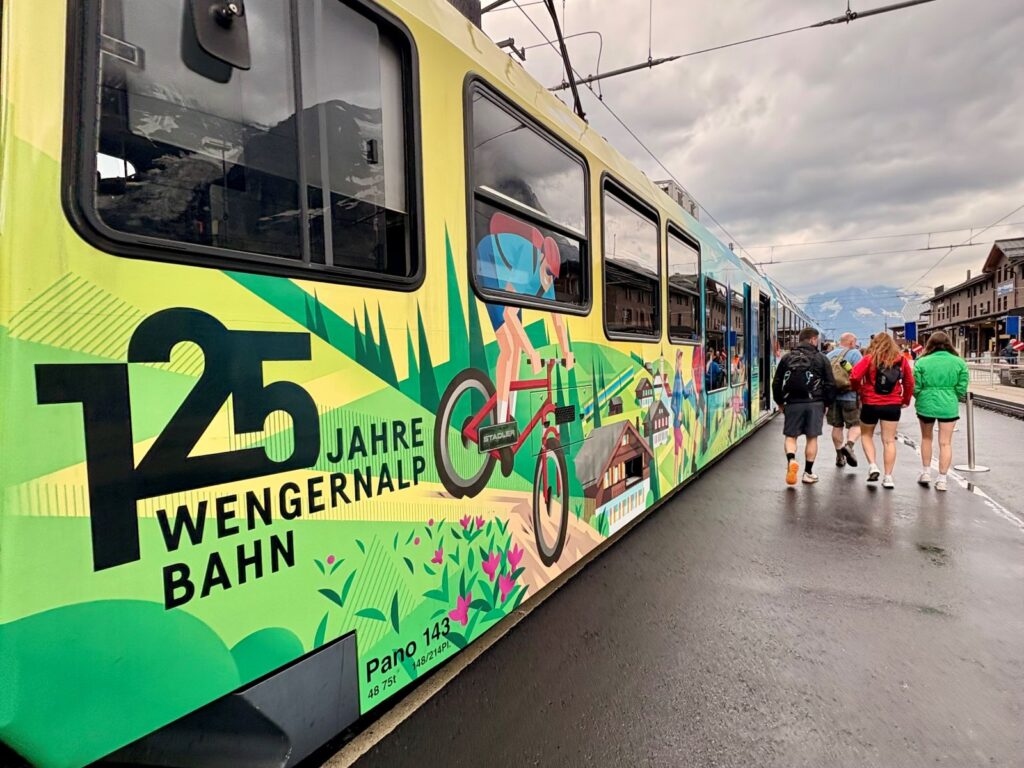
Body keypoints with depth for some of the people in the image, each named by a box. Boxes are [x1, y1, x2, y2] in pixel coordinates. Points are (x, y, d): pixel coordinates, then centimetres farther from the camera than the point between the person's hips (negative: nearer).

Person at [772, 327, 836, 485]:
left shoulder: (787, 358, 6)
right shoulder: (822, 359, 3)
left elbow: (776, 384, 6)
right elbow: (830, 385, 2)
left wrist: (780, 402, 17)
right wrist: (827, 404, 14)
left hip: (793, 403, 1)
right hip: (815, 403, 0)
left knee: (790, 436, 8)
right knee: (812, 438, 9)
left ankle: (791, 460, -19)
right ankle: (808, 472, 15)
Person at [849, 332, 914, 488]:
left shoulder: (869, 359, -8)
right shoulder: (901, 360, 3)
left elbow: (854, 376, -17)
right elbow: (909, 382, 8)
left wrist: (859, 390, 2)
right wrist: (906, 400, 21)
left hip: (870, 403, -2)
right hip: (893, 405, 2)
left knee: (866, 435, 18)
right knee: (889, 440, 7)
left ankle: (872, 465, 2)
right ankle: (888, 477, 8)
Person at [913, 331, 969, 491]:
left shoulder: (922, 362, -7)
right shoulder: (959, 362, -1)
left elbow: (916, 388, -6)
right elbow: (962, 388, -1)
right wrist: (953, 399, 18)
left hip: (926, 405, 0)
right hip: (949, 406, 1)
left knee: (926, 438, 20)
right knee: (945, 443, 7)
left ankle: (926, 473, 24)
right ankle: (941, 480, 9)